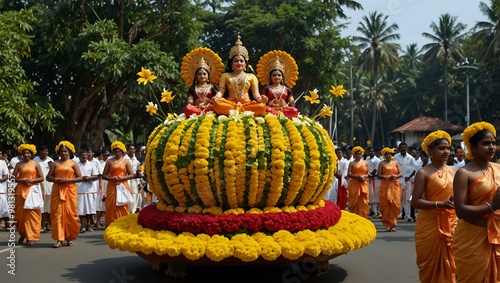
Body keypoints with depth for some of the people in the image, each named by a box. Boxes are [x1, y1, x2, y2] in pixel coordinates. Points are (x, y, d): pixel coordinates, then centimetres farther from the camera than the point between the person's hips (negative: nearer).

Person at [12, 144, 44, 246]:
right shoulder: (19, 164, 8)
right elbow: (13, 177, 2)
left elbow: (41, 178, 1)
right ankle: (22, 234, 18)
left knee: (31, 213, -4)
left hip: (33, 190, -2)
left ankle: (30, 237, -1)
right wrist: (22, 180, -14)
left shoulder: (35, 164, 4)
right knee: (20, 213, 3)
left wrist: (32, 180, -14)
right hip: (21, 190, 2)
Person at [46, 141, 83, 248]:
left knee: (70, 214, 0)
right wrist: (56, 180, -12)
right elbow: (48, 177, 7)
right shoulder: (55, 163, 10)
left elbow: (80, 178, 1)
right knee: (58, 213, -4)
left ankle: (69, 237, 13)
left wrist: (68, 180, -13)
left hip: (70, 191, -1)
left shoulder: (73, 163, 6)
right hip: (57, 191, 1)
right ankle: (59, 239, -3)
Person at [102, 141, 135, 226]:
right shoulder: (109, 161, 7)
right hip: (112, 187, 0)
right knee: (111, 208, -1)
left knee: (123, 208, -1)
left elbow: (132, 175, 2)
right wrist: (112, 178, -12)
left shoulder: (126, 161, 8)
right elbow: (104, 175, 6)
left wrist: (122, 178, -12)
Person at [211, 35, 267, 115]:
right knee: (217, 104, -35)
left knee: (261, 106, -32)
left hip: (246, 103, 1)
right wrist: (216, 97, -20)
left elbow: (255, 92, 7)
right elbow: (221, 91, 6)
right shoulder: (226, 75, 17)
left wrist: (259, 98, -19)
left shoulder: (251, 76, 17)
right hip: (230, 103, -1)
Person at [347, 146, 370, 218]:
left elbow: (368, 173, 10)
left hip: (363, 184, 2)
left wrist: (365, 176, -11)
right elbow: (348, 174, -5)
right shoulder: (352, 163, 3)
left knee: (363, 202, 0)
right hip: (354, 184, -2)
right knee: (354, 202, -1)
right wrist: (356, 176, -18)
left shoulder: (365, 162, 10)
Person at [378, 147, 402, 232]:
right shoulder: (382, 163, 7)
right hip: (385, 185, -2)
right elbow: (378, 175, -2)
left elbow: (401, 174, 6)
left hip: (395, 185, 2)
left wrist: (395, 176, -14)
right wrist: (387, 177, -16)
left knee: (395, 204, -4)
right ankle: (388, 225, 1)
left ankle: (393, 224, 4)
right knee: (385, 205, -5)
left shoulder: (396, 163, 14)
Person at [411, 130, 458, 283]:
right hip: (430, 223, -4)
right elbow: (415, 202, -13)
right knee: (431, 264, 9)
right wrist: (440, 204, -24)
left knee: (450, 264, 9)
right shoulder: (423, 173, -8)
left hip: (452, 223, 4)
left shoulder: (454, 171, 7)